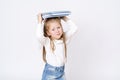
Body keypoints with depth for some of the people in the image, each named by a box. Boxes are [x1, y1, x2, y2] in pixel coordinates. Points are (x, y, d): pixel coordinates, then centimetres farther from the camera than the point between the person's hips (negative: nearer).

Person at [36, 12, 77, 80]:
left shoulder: (64, 38, -2)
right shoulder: (47, 41, -14)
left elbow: (74, 28, -6)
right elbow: (39, 36, -34)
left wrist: (65, 19, -5)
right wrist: (40, 22, -23)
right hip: (50, 72, -3)